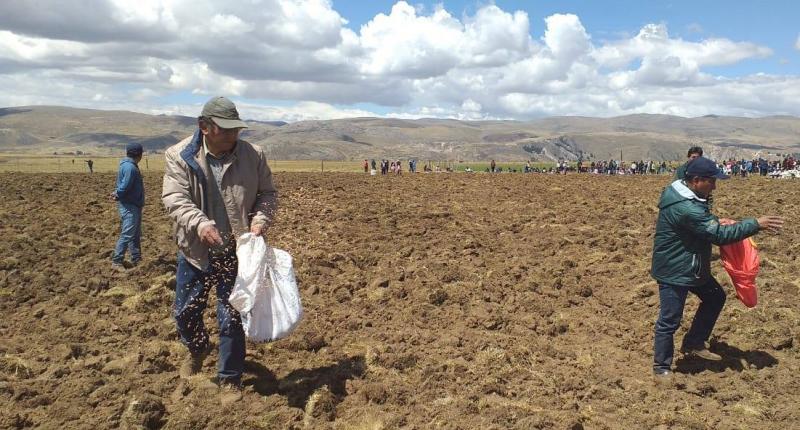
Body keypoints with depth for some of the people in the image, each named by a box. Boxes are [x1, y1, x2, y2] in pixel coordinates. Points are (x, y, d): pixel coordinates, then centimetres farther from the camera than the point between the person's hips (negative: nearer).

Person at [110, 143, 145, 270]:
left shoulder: (129, 165, 14)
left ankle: (136, 259, 25)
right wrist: (117, 194, -6)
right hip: (129, 206, -10)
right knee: (127, 235, -8)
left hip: (134, 205, 10)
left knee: (136, 235, 16)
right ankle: (116, 261, -4)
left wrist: (117, 193, -2)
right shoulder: (130, 167, -20)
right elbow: (124, 187, -24)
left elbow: (123, 186, 15)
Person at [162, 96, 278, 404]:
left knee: (231, 318, 3)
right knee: (185, 312, 17)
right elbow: (174, 198, -17)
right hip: (195, 250, 1)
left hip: (236, 251, -1)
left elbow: (268, 194, 3)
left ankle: (230, 378, 22)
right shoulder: (179, 156, -9)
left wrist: (260, 221, -16)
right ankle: (196, 349, 50)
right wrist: (199, 223, -35)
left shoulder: (253, 156, -6)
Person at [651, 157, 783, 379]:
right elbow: (720, 236, -26)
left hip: (692, 267, 11)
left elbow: (704, 222, 20)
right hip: (674, 273, -11)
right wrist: (755, 224, -19)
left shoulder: (680, 192, 2)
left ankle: (693, 344, 32)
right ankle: (661, 368, 16)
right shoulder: (686, 209, -31)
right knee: (669, 320, 1)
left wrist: (718, 222, 1)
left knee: (715, 297, 22)